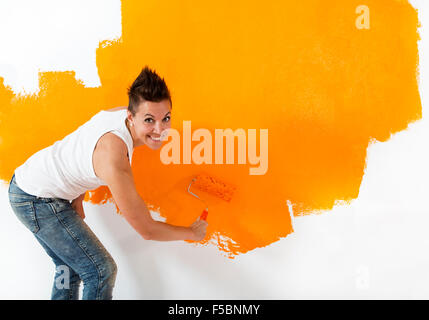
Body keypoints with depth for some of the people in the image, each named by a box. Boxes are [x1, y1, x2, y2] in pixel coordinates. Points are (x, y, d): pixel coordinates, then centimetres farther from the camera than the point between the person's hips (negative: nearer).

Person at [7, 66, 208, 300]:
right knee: (101, 271, -4)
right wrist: (193, 233, -11)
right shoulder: (115, 160, -36)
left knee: (70, 267, 22)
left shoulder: (121, 113, -11)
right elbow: (146, 230, -26)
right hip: (36, 200, -9)